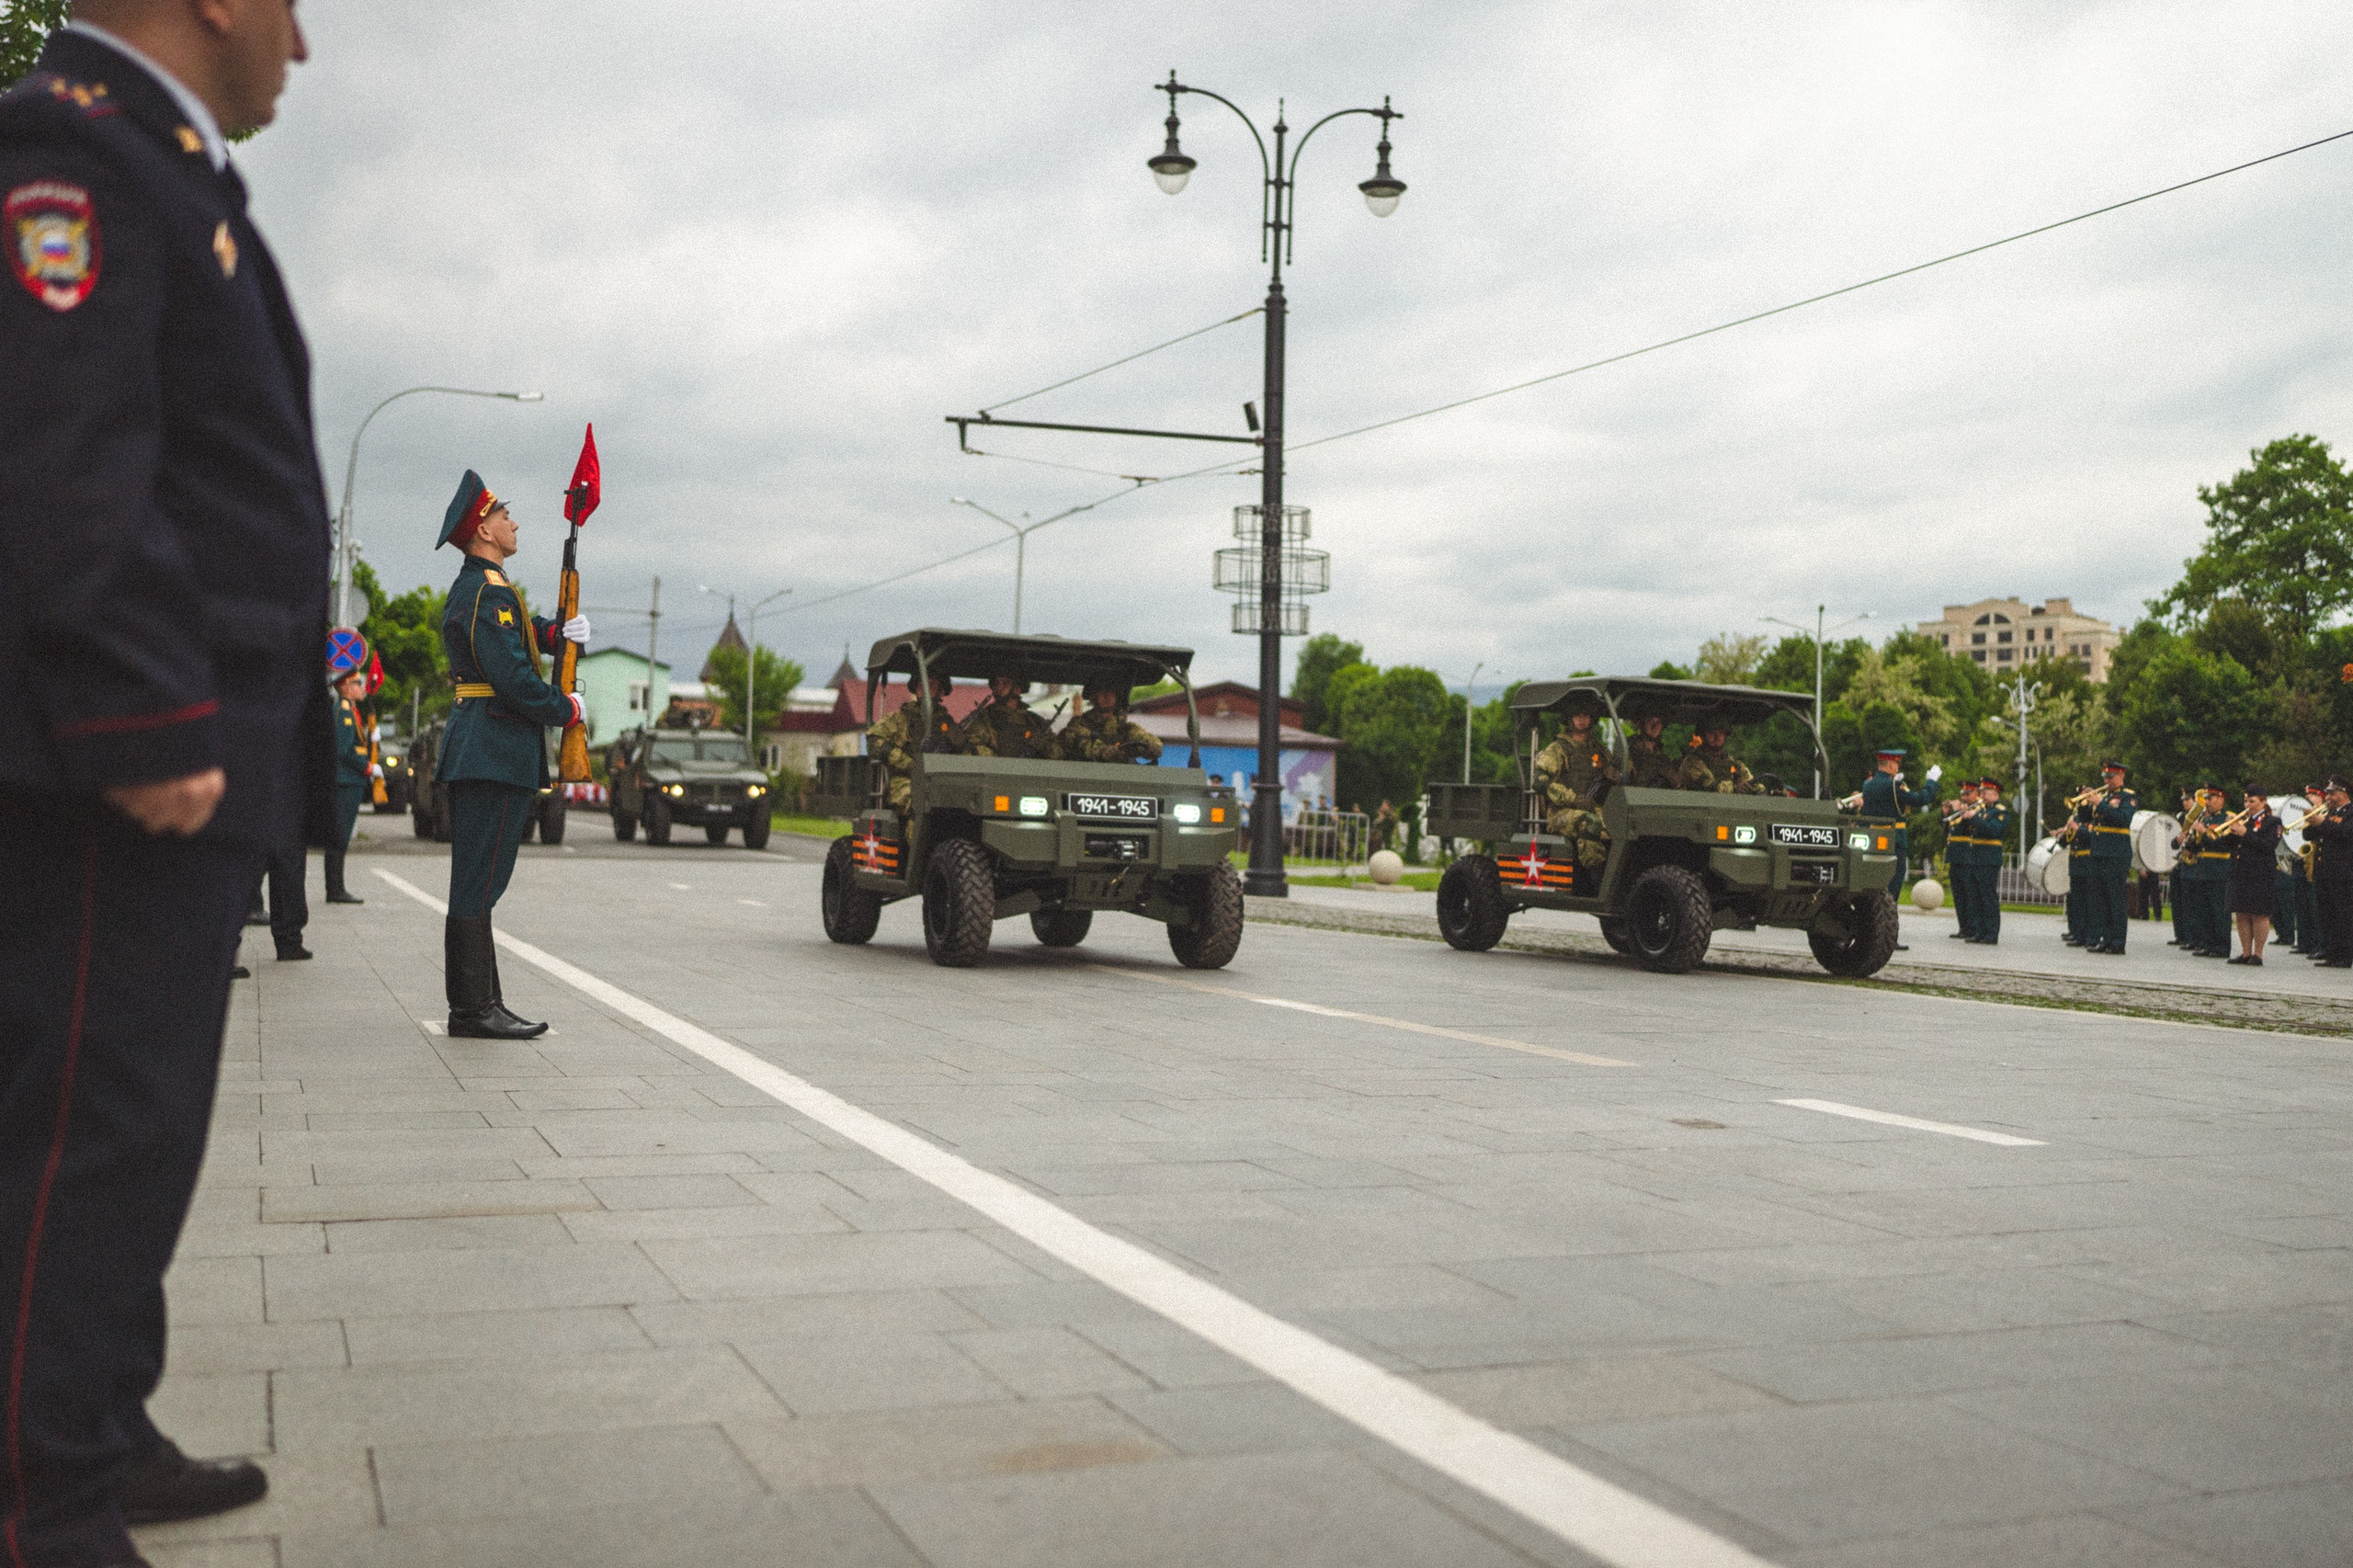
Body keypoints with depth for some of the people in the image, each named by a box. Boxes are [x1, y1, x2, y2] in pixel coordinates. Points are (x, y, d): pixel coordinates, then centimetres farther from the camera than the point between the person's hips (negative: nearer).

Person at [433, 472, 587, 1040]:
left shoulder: (469, 588, 17)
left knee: (474, 882, 12)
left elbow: (513, 635, 27)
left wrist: (559, 630, 8)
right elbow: (515, 679, -21)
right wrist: (568, 710, -6)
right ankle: (476, 1009, -4)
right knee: (480, 882, -8)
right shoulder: (491, 593, -15)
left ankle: (471, 1005, 18)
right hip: (497, 753, -11)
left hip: (473, 750, 11)